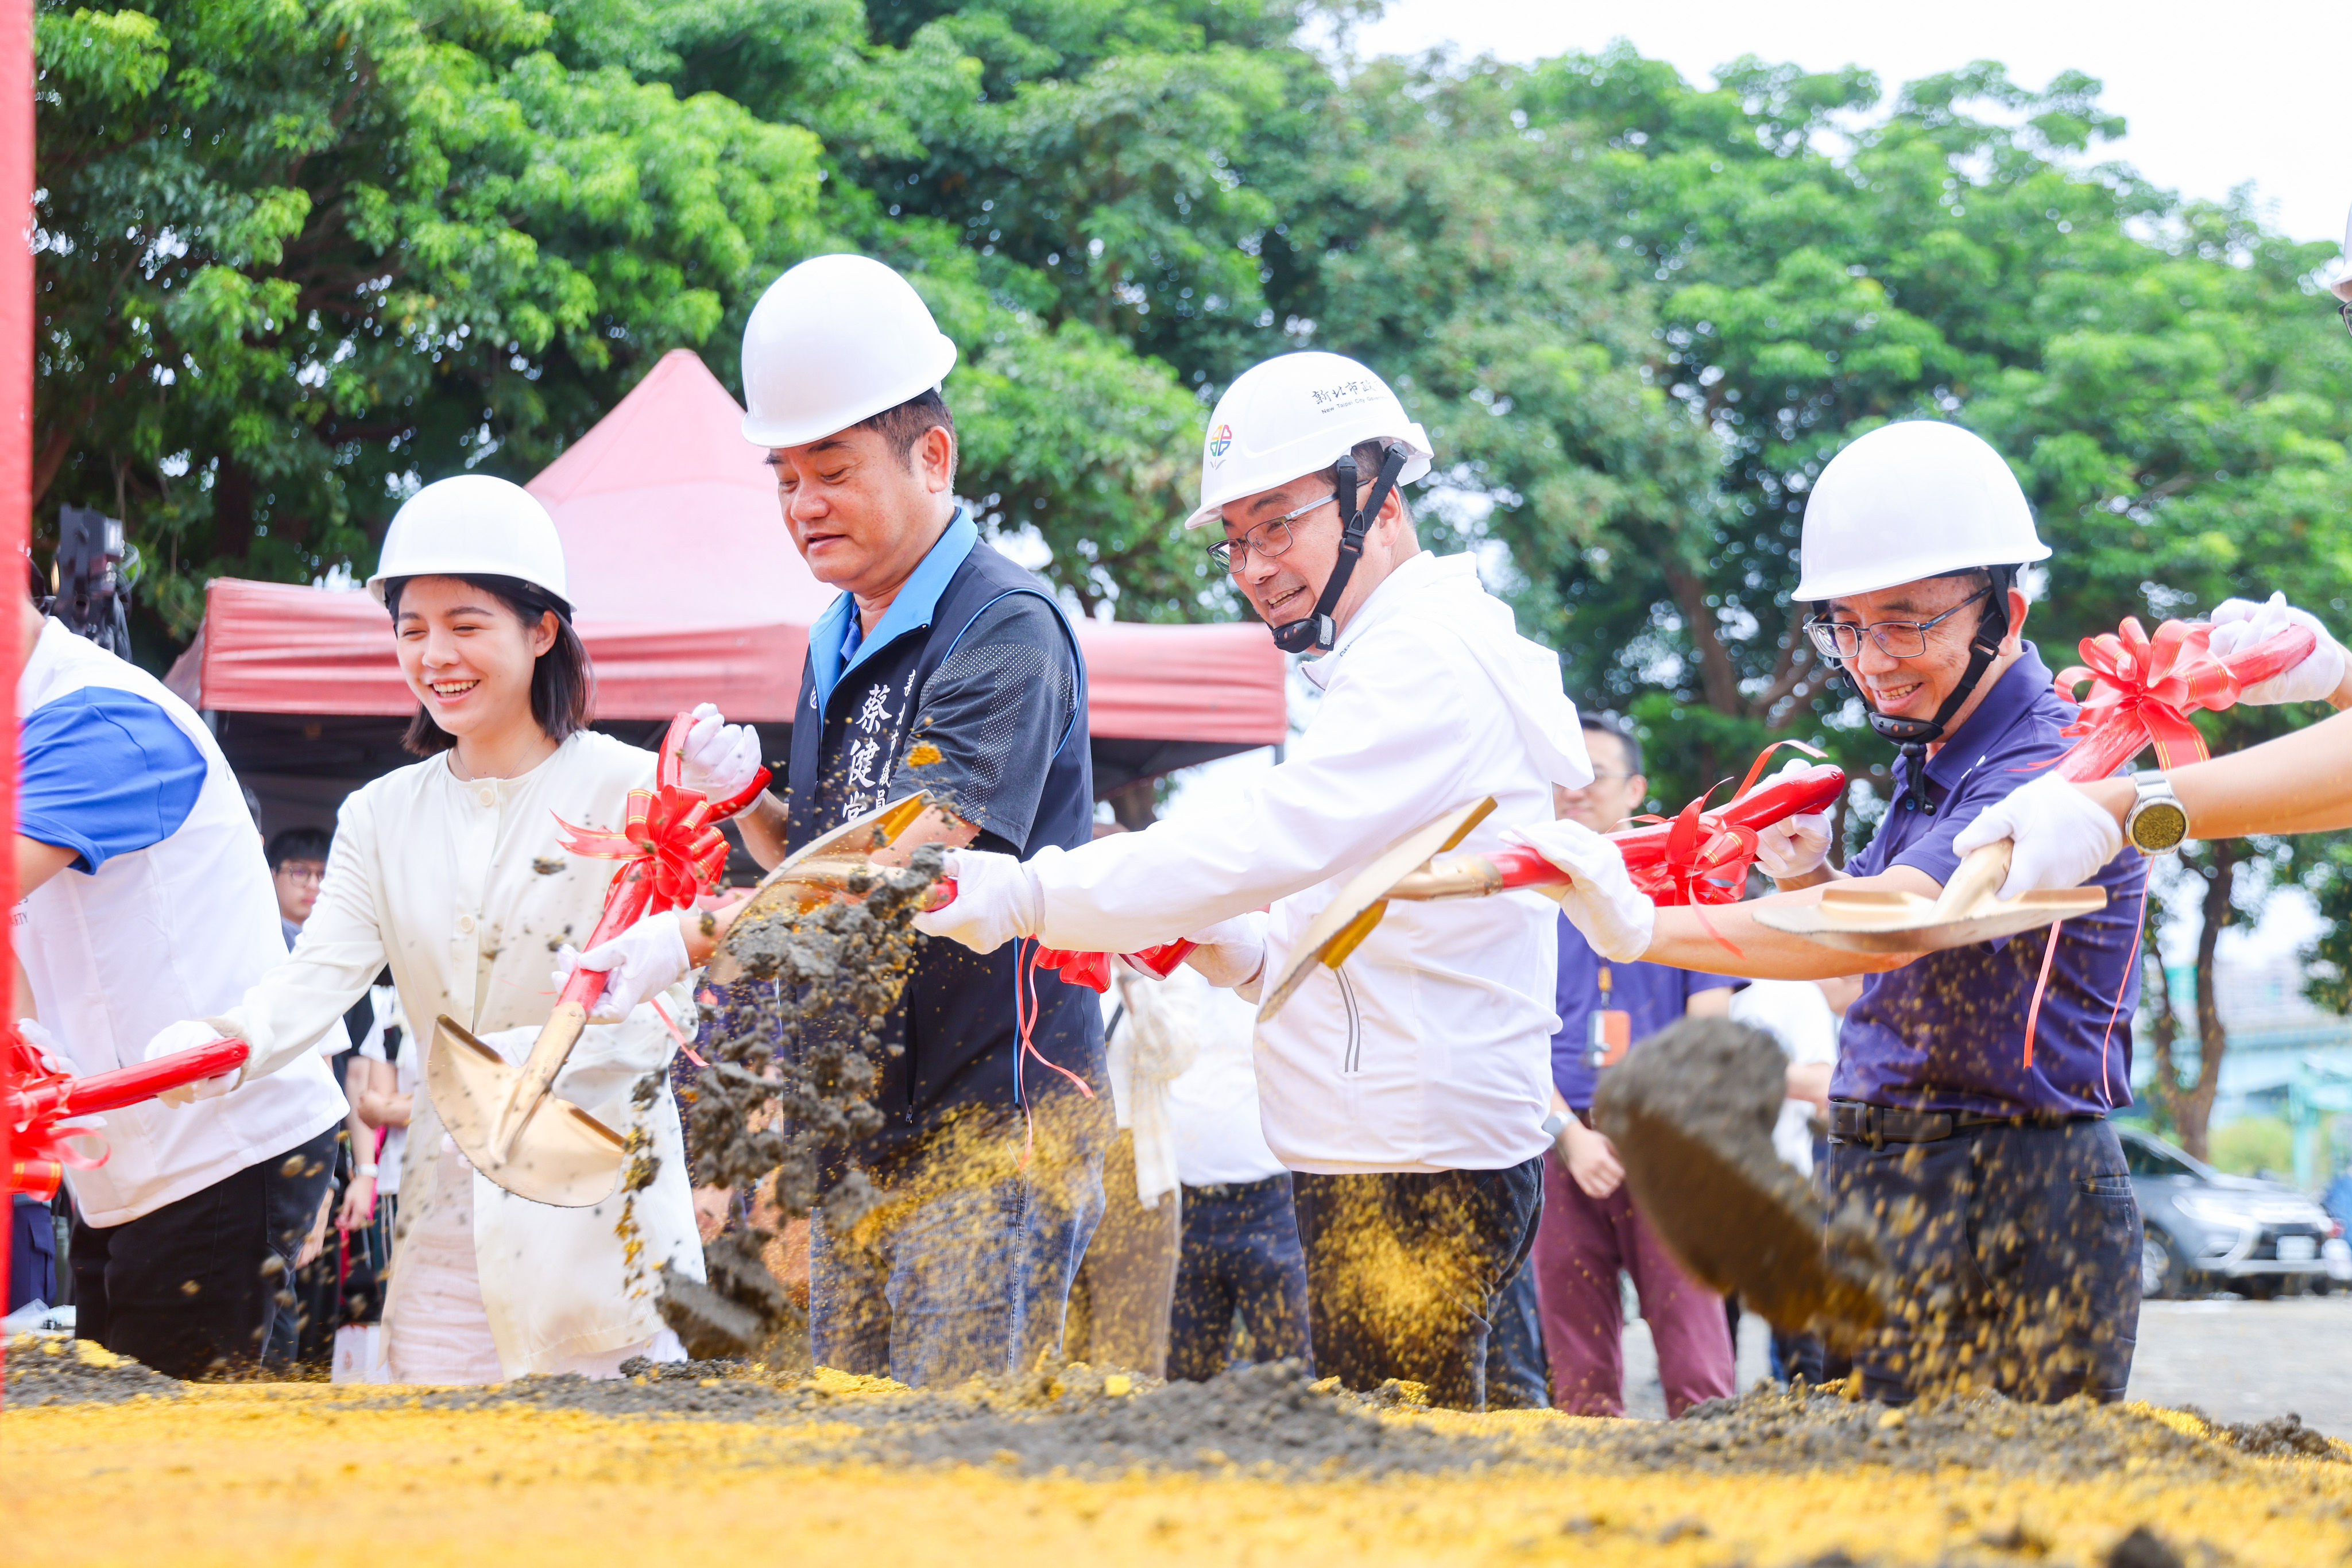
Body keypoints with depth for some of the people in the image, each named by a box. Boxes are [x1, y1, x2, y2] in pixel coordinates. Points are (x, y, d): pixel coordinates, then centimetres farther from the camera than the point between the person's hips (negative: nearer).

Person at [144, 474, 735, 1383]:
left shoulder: (625, 791, -4)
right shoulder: (381, 817, 11)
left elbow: (646, 1020, -11)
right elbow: (317, 976, -3)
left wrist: (498, 1066, -27)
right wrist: (227, 1044, -25)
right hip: (446, 1227, 4)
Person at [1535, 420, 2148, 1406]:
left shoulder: (2051, 774, -17)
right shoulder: (1930, 767, 17)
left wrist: (1649, 929, -40)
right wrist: (1808, 879, 5)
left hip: (2013, 1221, -9)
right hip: (1877, 1197, 9)